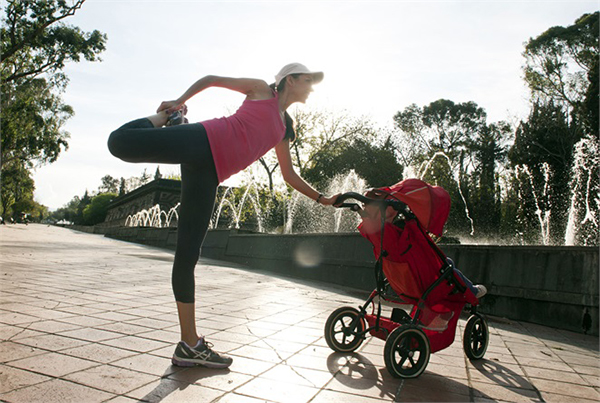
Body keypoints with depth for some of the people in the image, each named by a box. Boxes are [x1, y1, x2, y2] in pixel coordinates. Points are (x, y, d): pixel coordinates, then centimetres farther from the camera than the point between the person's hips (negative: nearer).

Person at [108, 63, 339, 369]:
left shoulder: (283, 130, 28)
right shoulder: (261, 90, 16)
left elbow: (289, 175, 31)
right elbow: (212, 79, 19)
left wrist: (322, 198, 31)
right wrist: (180, 101, 8)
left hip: (209, 174, 4)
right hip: (200, 142, -3)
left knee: (188, 254, -2)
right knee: (121, 142, -28)